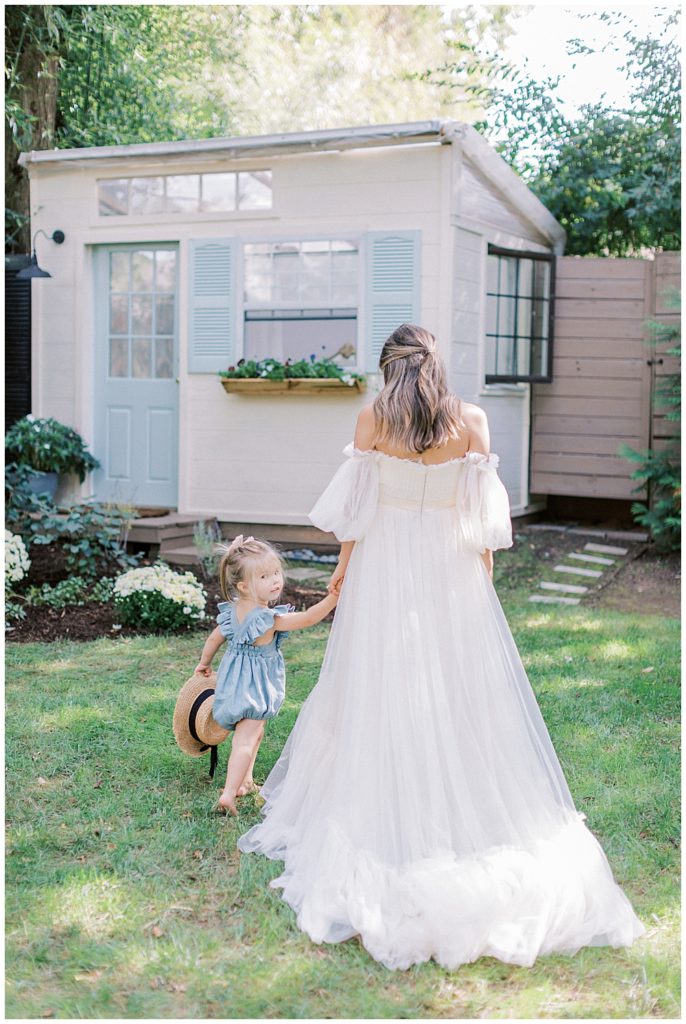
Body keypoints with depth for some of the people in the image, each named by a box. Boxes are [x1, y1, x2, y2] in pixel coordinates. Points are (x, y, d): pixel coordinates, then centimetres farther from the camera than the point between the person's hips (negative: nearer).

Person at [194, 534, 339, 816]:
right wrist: (333, 597, -35)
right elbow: (307, 618, -31)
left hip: (235, 678, 9)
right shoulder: (268, 619, -27)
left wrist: (204, 664, 26)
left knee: (253, 733, 27)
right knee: (246, 740, -7)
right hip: (255, 685, -9)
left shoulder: (233, 610, -3)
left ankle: (245, 781, 38)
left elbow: (214, 637, 10)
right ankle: (228, 795, -12)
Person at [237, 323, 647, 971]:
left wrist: (343, 567, 9)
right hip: (451, 570, 1)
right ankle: (473, 817, 10)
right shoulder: (471, 421, -3)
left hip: (383, 565, 0)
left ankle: (384, 824, 14)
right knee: (463, 695, 7)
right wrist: (483, 569, 10)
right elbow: (482, 509, -1)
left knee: (378, 694, 7)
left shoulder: (373, 419, -5)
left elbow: (355, 504, -3)